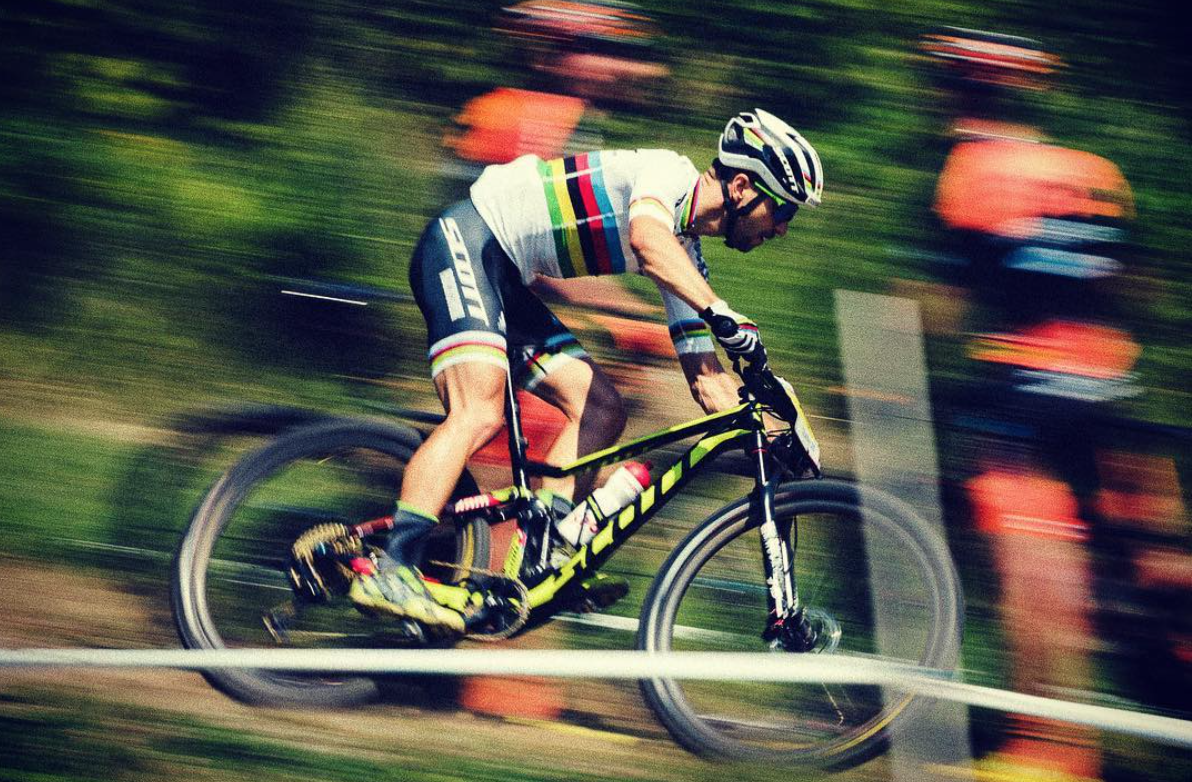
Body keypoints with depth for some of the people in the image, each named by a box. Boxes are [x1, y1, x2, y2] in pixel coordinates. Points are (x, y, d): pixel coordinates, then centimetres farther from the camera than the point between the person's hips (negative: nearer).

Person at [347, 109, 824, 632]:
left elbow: (704, 374, 10)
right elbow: (646, 238, -37)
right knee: (480, 415, -25)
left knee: (602, 412, 0)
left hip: (507, 284, 10)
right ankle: (389, 572, -30)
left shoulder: (686, 251, 11)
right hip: (466, 243, -10)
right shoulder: (669, 170, -13)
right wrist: (723, 315, -46)